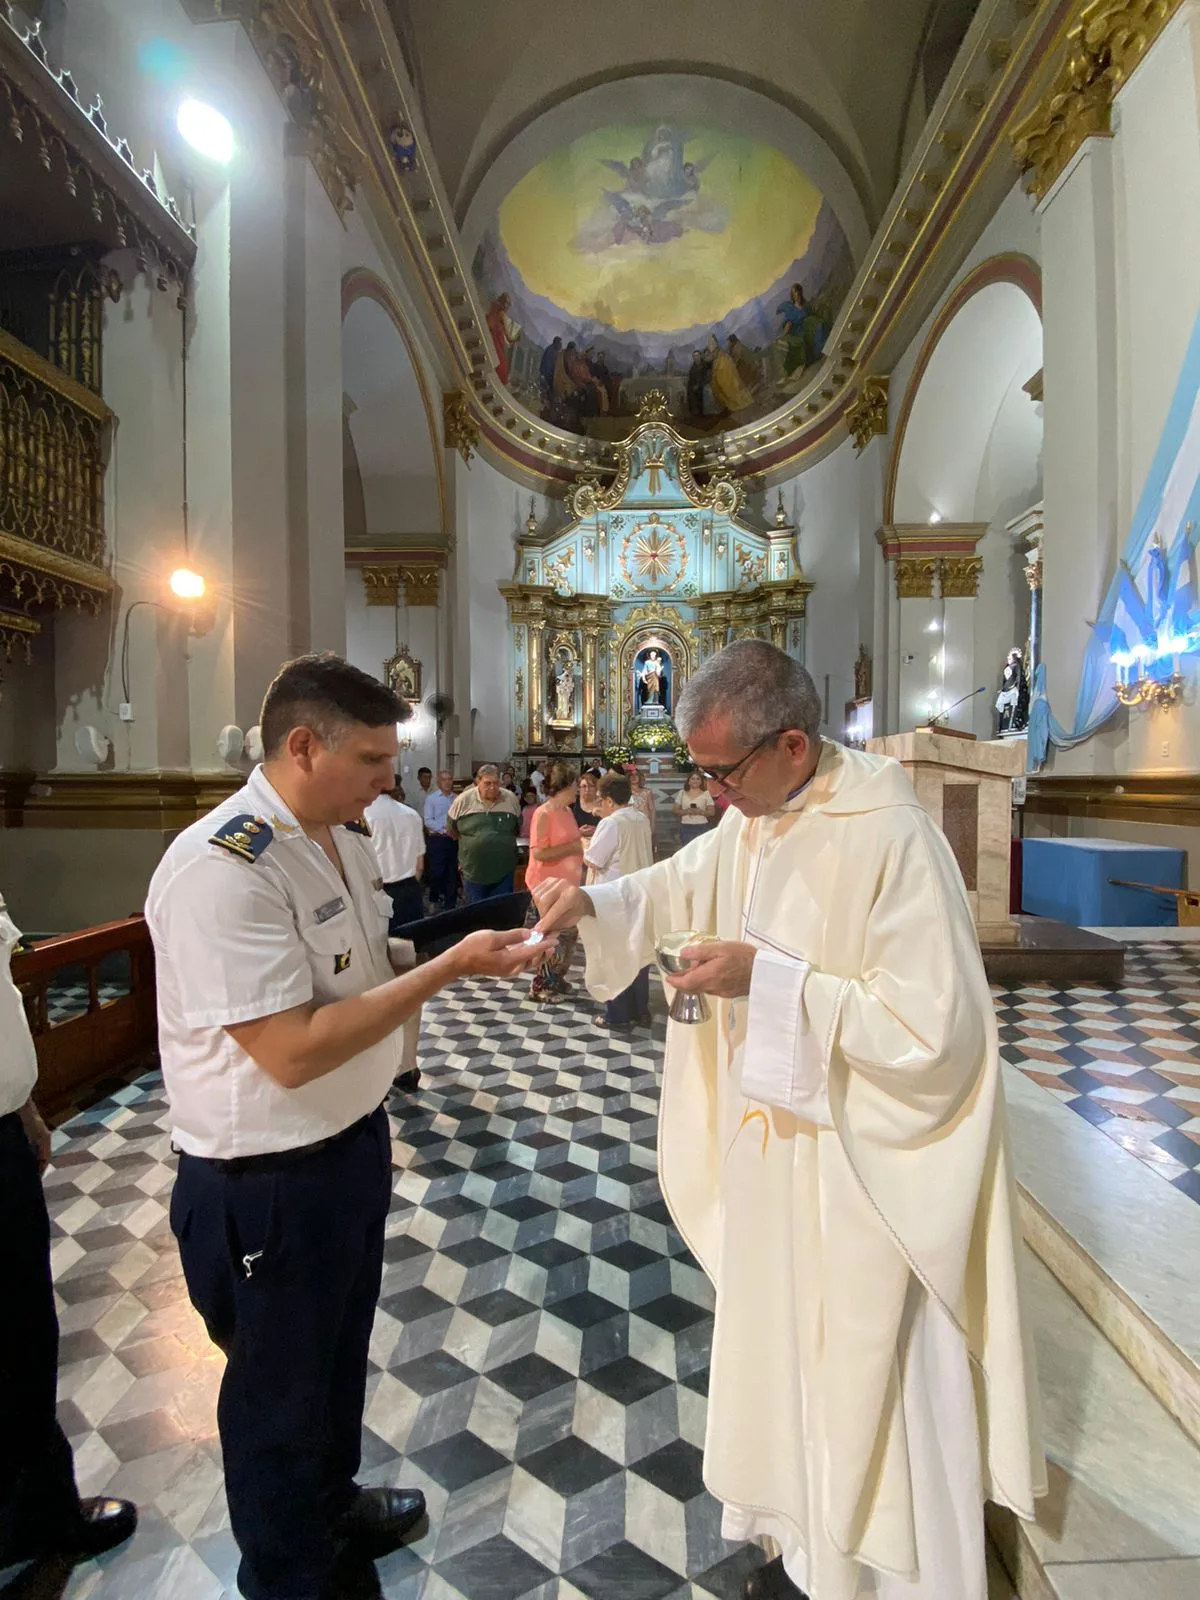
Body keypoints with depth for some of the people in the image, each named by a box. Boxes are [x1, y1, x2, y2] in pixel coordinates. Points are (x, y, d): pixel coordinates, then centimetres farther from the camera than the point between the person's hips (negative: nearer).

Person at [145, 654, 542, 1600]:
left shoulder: (347, 836, 0)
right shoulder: (221, 870, -28)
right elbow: (290, 1052, -30)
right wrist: (447, 967, -29)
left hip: (354, 1139, 8)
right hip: (269, 1181, -8)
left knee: (340, 1351, 30)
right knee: (280, 1388, 20)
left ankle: (333, 1506, 58)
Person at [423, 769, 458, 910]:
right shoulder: (431, 797, -3)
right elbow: (428, 821, -8)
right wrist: (445, 829, -16)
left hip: (453, 840, 3)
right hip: (437, 840, -3)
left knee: (452, 873, 8)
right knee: (437, 872, -1)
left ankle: (450, 904, 19)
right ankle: (435, 899, 24)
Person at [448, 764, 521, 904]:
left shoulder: (511, 799, -2)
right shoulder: (463, 800, -6)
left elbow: (519, 827, 14)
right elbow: (452, 828, 8)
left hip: (504, 871, 1)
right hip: (473, 871, 0)